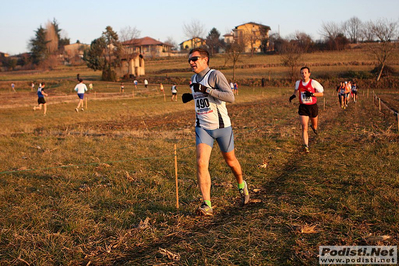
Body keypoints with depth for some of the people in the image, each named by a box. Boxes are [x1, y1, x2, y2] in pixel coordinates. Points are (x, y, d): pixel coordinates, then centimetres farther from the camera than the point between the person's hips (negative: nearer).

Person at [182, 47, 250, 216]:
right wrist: (192, 96, 10)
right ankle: (207, 205, -14)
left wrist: (206, 90, -30)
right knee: (201, 163, -14)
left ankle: (242, 186, 44)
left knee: (230, 160, 14)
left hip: (221, 126, -4)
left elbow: (230, 97, -25)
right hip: (202, 127, 5)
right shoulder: (194, 78, 10)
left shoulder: (215, 75, -13)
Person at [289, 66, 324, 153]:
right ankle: (306, 146, -12)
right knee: (304, 127, -11)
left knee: (314, 125, 19)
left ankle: (314, 127, 59)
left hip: (313, 107, -1)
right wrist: (294, 95, 3)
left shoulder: (313, 83, -13)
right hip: (303, 107, 1)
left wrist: (312, 94, -23)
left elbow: (321, 94, -7)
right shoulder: (298, 83, -1)